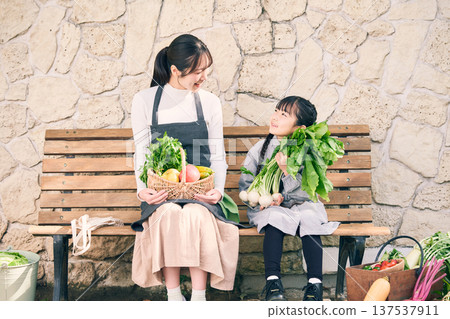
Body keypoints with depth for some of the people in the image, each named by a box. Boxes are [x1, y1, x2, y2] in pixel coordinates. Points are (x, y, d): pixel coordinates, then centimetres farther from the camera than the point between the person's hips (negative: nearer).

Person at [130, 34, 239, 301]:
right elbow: (141, 154, 5)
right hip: (161, 193, 0)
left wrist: (218, 189, -10)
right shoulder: (145, 101, 5)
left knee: (195, 214, -34)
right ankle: (173, 296, -26)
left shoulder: (209, 102, 10)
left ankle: (199, 297, -27)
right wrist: (143, 189, -13)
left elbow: (217, 156, 10)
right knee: (169, 214, -35)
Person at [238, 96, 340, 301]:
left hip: (300, 206, 0)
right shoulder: (259, 150, 1)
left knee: (308, 219, -30)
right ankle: (273, 280, -32)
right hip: (267, 208, 1)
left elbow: (304, 193, -13)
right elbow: (245, 185, 4)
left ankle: (315, 283, -26)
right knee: (275, 219, -31)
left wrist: (286, 170, -26)